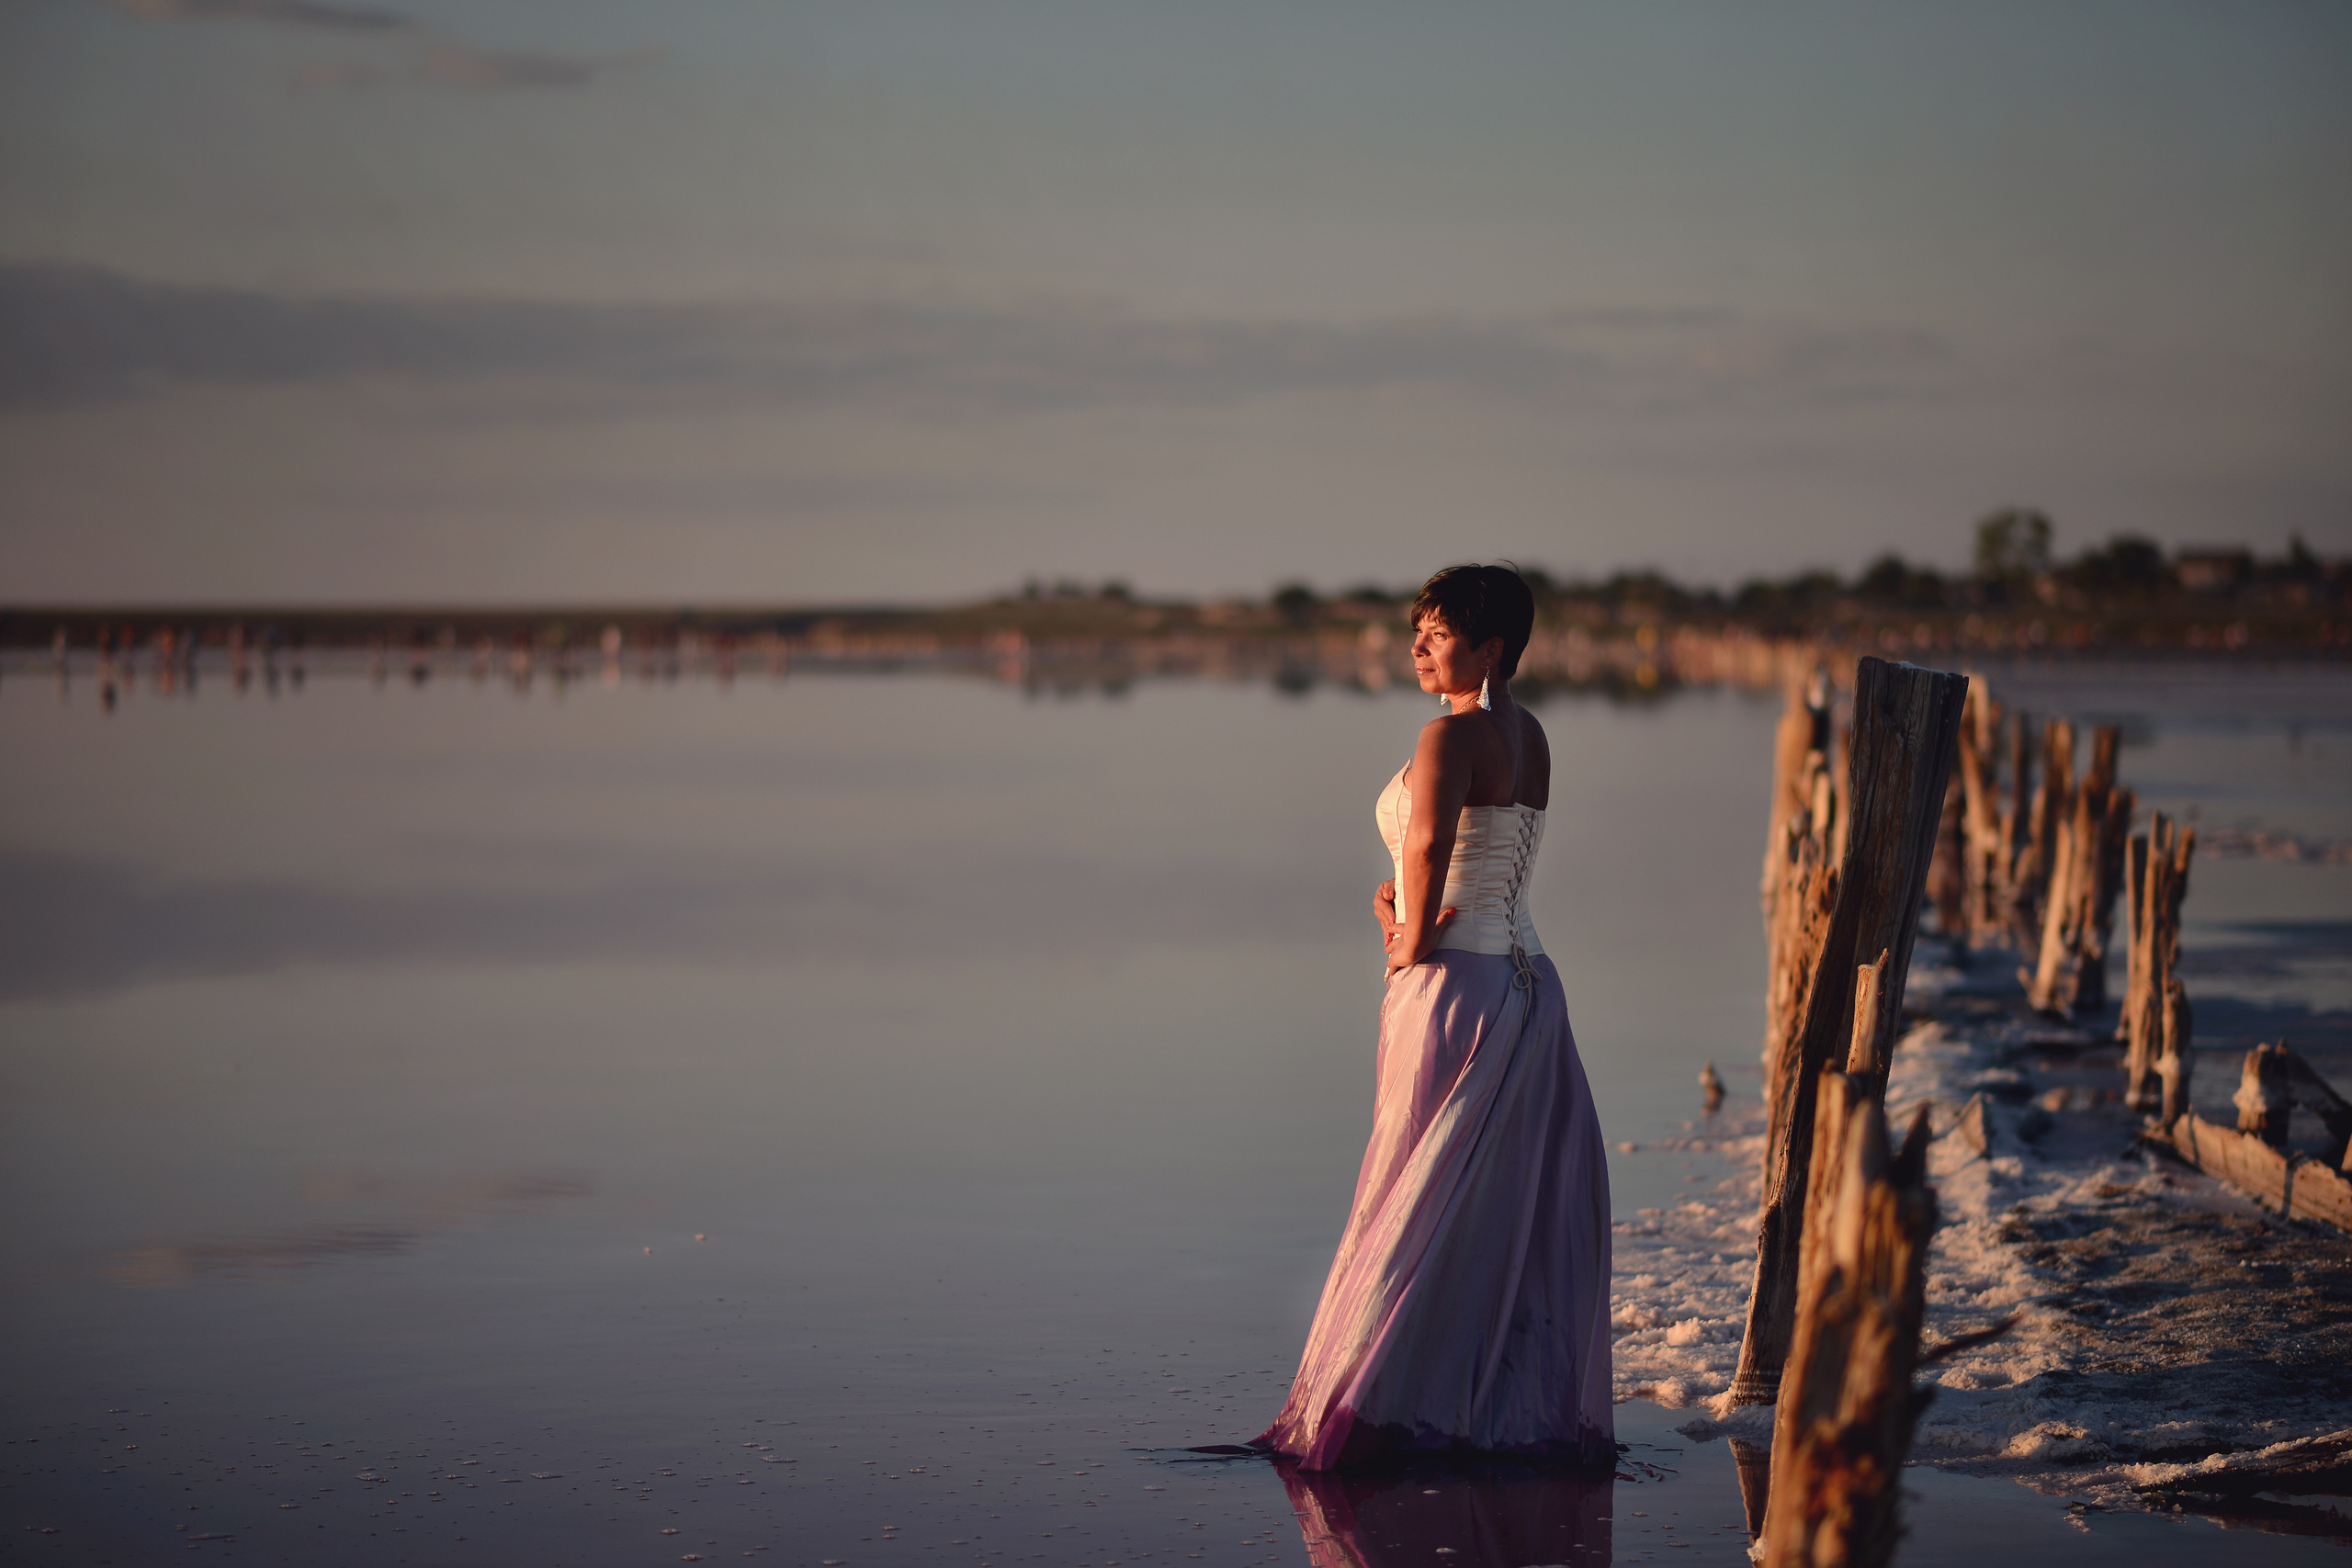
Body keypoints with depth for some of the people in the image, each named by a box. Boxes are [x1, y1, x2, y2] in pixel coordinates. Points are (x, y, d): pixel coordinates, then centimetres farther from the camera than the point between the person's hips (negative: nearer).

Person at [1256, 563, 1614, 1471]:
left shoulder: (1453, 734, -13)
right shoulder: (1530, 738, 13)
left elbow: (1430, 839, -30)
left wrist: (1414, 943, -16)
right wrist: (1397, 898, 1)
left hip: (1454, 986, -8)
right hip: (1527, 980, 8)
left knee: (1425, 1203, -2)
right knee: (1526, 1208, 10)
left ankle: (1392, 1406, 2)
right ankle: (1530, 1405, 15)